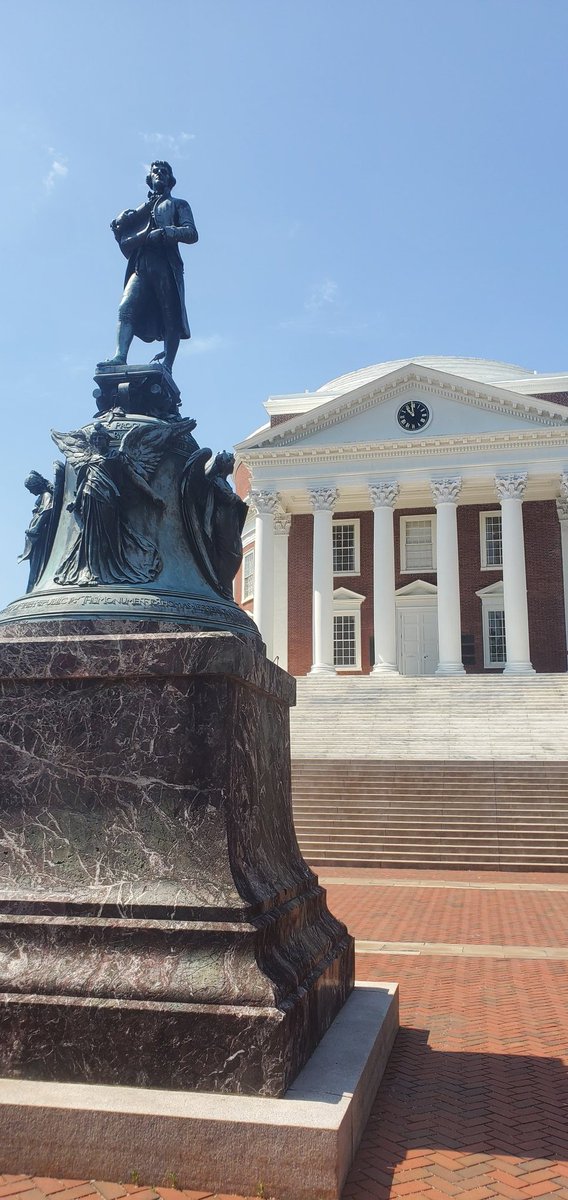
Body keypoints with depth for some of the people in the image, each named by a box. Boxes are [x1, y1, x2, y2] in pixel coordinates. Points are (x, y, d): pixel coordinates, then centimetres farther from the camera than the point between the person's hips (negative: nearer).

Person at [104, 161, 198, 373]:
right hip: (141, 266, 3)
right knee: (126, 308, -20)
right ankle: (119, 357, -33)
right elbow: (118, 226, 21)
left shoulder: (178, 204, 22)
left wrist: (164, 232, -11)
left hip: (166, 266, -2)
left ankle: (166, 366, -18)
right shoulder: (141, 208, 34)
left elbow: (191, 233, 4)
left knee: (171, 318, -12)